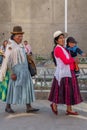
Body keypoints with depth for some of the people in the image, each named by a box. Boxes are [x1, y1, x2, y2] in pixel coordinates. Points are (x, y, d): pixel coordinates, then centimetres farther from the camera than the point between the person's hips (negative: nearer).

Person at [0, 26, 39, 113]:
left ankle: (28, 107, 5)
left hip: (24, 71, 8)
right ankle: (8, 107, 14)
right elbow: (8, 59, -15)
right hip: (16, 70, -8)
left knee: (27, 87, 3)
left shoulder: (20, 45, 15)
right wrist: (12, 72, -21)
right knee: (13, 88, -1)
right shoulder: (10, 45, -10)